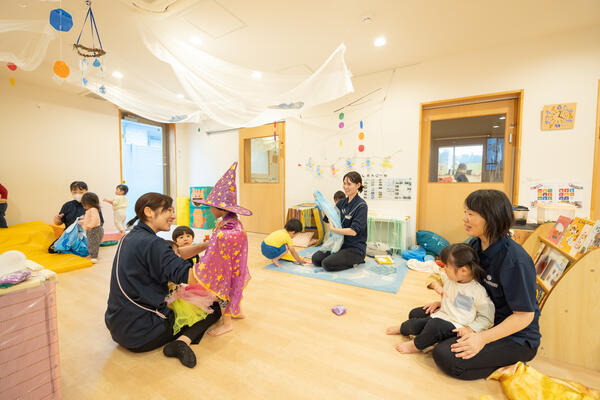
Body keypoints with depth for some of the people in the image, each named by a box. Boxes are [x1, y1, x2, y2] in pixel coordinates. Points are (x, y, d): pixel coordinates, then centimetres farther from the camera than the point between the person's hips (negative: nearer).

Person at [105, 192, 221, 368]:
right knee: (213, 307, 2)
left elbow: (174, 254, 5)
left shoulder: (130, 237, 4)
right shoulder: (151, 243, -26)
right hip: (140, 335, -9)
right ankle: (182, 341, -13)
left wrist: (206, 245, -7)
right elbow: (188, 276, -31)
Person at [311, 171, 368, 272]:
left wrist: (333, 229, -19)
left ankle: (354, 262, 2)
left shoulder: (361, 206, -16)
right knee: (315, 259, -3)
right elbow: (327, 218, 10)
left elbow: (353, 231, -23)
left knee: (327, 264, -22)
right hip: (342, 244, 7)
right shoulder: (342, 202, 4)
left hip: (356, 248, -7)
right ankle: (348, 260, 11)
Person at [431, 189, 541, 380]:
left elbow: (524, 315, -22)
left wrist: (483, 338, -27)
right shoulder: (474, 244, -5)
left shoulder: (515, 259, -27)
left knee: (446, 357, -22)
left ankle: (508, 364, -1)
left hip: (516, 336, -7)